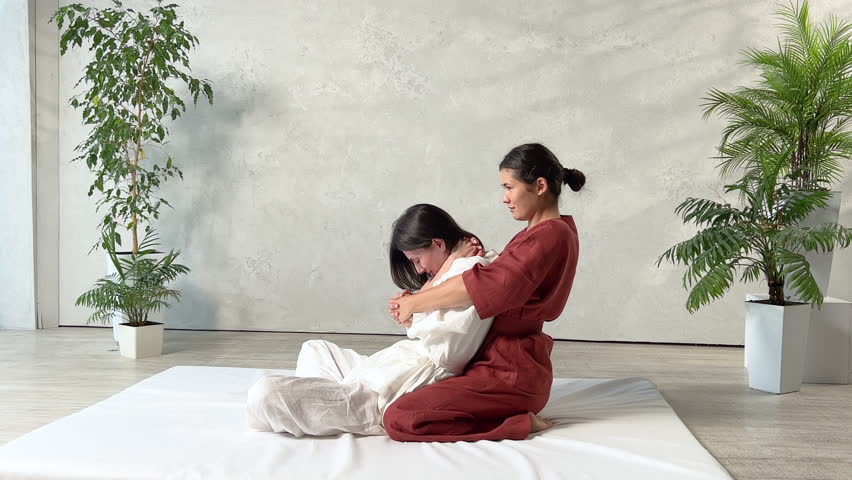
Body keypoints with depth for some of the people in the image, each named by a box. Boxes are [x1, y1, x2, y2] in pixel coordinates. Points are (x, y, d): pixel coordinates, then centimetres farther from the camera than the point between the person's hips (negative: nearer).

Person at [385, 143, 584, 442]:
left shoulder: (550, 235, -19)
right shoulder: (549, 232, 14)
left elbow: (485, 285, -26)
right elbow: (499, 280, 12)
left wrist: (414, 302, -12)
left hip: (510, 372, -11)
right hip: (504, 360, 11)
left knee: (399, 419, -21)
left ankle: (520, 423, -11)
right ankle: (516, 413, 12)